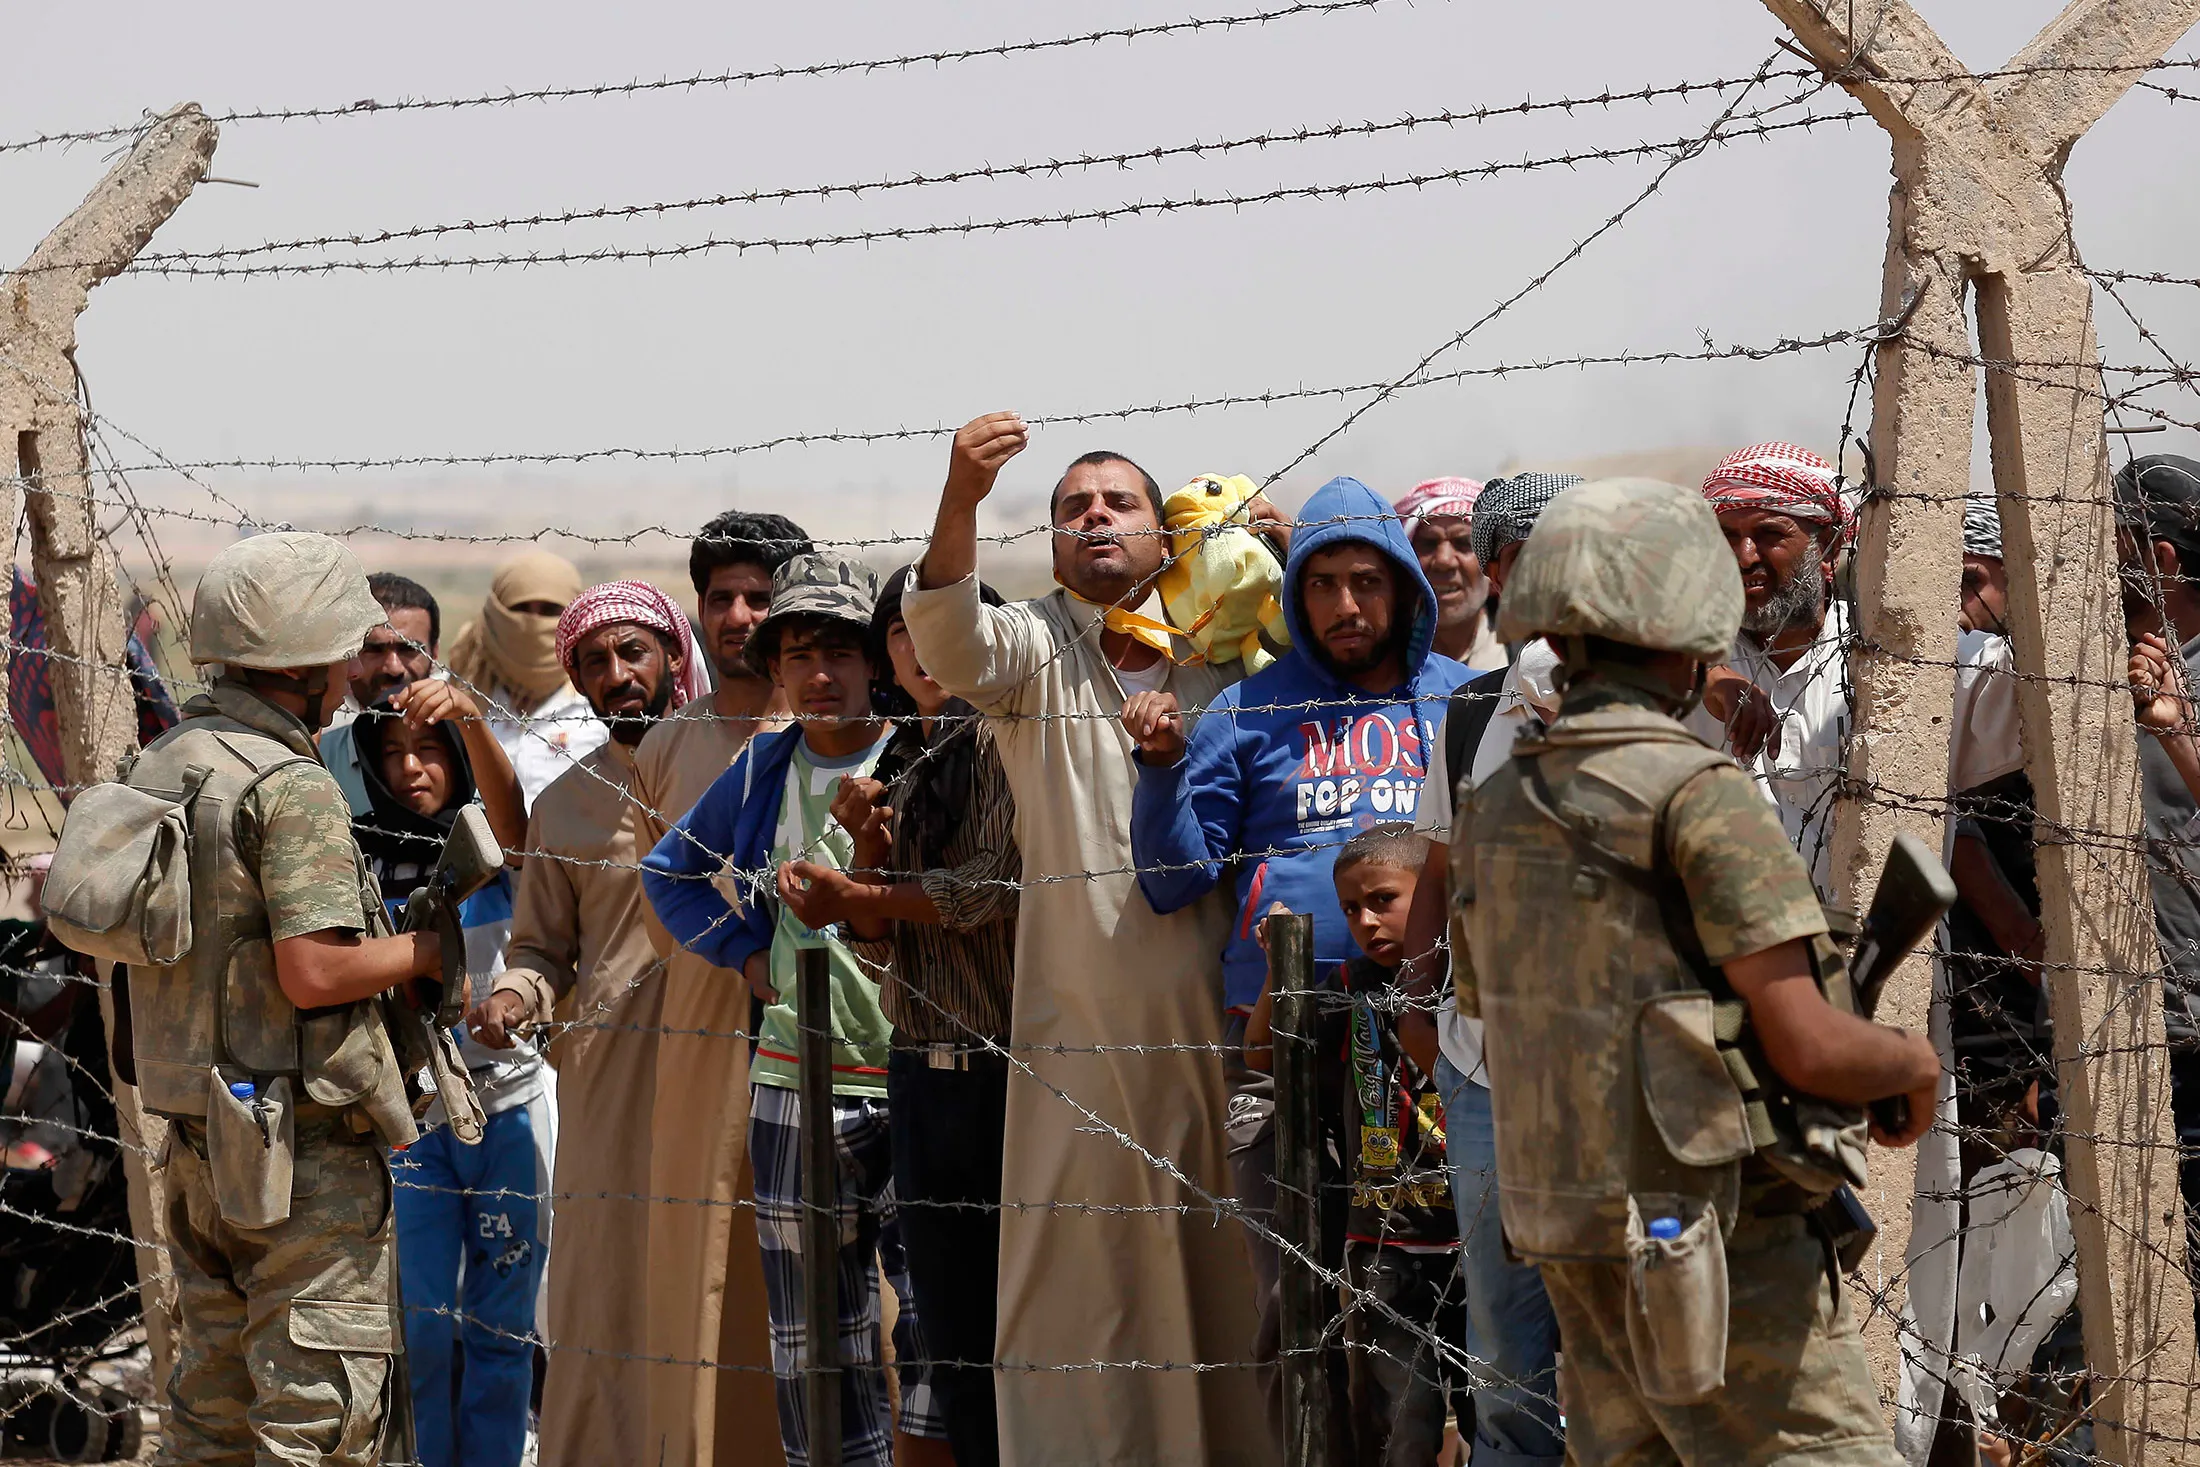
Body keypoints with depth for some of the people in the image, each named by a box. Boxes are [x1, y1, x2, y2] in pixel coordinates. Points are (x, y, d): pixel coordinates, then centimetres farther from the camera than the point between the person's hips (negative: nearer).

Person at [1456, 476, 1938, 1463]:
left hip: (1578, 1249, 8)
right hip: (1724, 1263, -8)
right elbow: (1813, 1048, -20)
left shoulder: (1496, 815, 8)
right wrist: (1914, 1062, 2)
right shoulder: (1703, 797, -16)